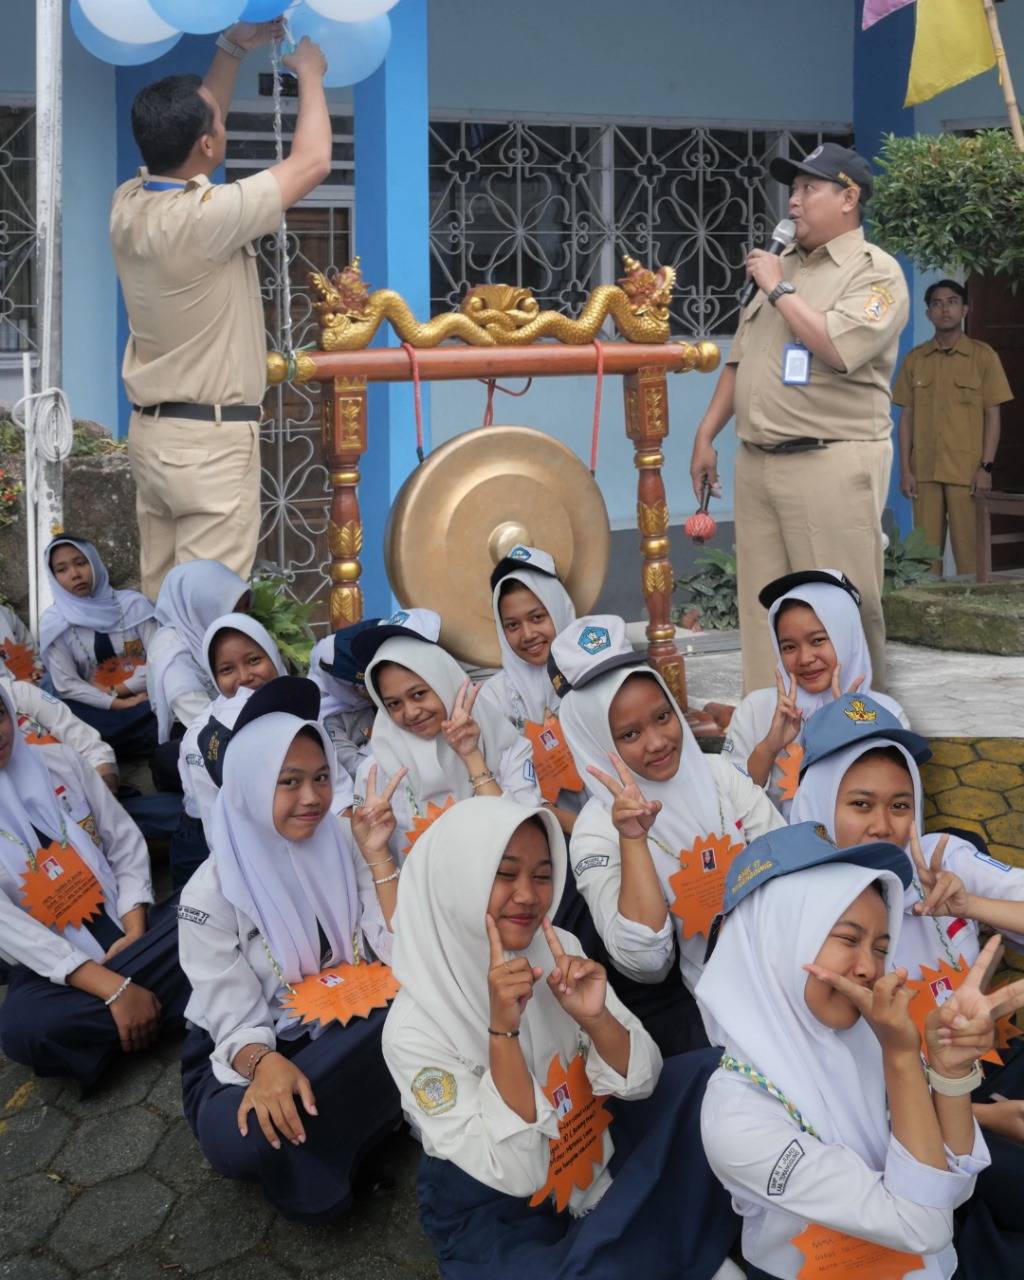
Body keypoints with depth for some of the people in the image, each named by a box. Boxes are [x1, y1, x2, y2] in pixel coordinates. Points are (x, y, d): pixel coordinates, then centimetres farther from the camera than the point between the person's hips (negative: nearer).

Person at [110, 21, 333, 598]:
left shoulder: (127, 205, 1)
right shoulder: (205, 217, -22)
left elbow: (186, 132, 19)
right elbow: (313, 162, -12)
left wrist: (233, 50, 17)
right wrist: (310, 75, 4)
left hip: (152, 432, 8)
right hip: (212, 441, -8)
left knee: (162, 597, 14)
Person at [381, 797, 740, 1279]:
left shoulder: (559, 950, -10)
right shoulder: (414, 1027, -25)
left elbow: (641, 1083, -8)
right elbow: (516, 1174, -27)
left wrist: (594, 1017, -29)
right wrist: (502, 1027, -38)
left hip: (593, 1149, 6)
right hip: (495, 1210, -5)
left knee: (709, 1073, -9)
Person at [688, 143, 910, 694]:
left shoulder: (875, 272, -4)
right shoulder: (779, 265, 17)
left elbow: (839, 348, -22)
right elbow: (741, 357, 20)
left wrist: (779, 289, -11)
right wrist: (705, 436, 14)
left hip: (832, 465, -7)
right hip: (756, 462, 7)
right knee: (761, 607, 8)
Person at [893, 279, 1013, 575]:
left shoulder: (983, 355, 3)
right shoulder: (914, 359, 9)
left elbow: (992, 415, 1)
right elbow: (906, 417, 9)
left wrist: (986, 466, -8)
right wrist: (905, 469, 1)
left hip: (967, 470, -2)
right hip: (924, 470, 2)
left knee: (968, 547, -2)